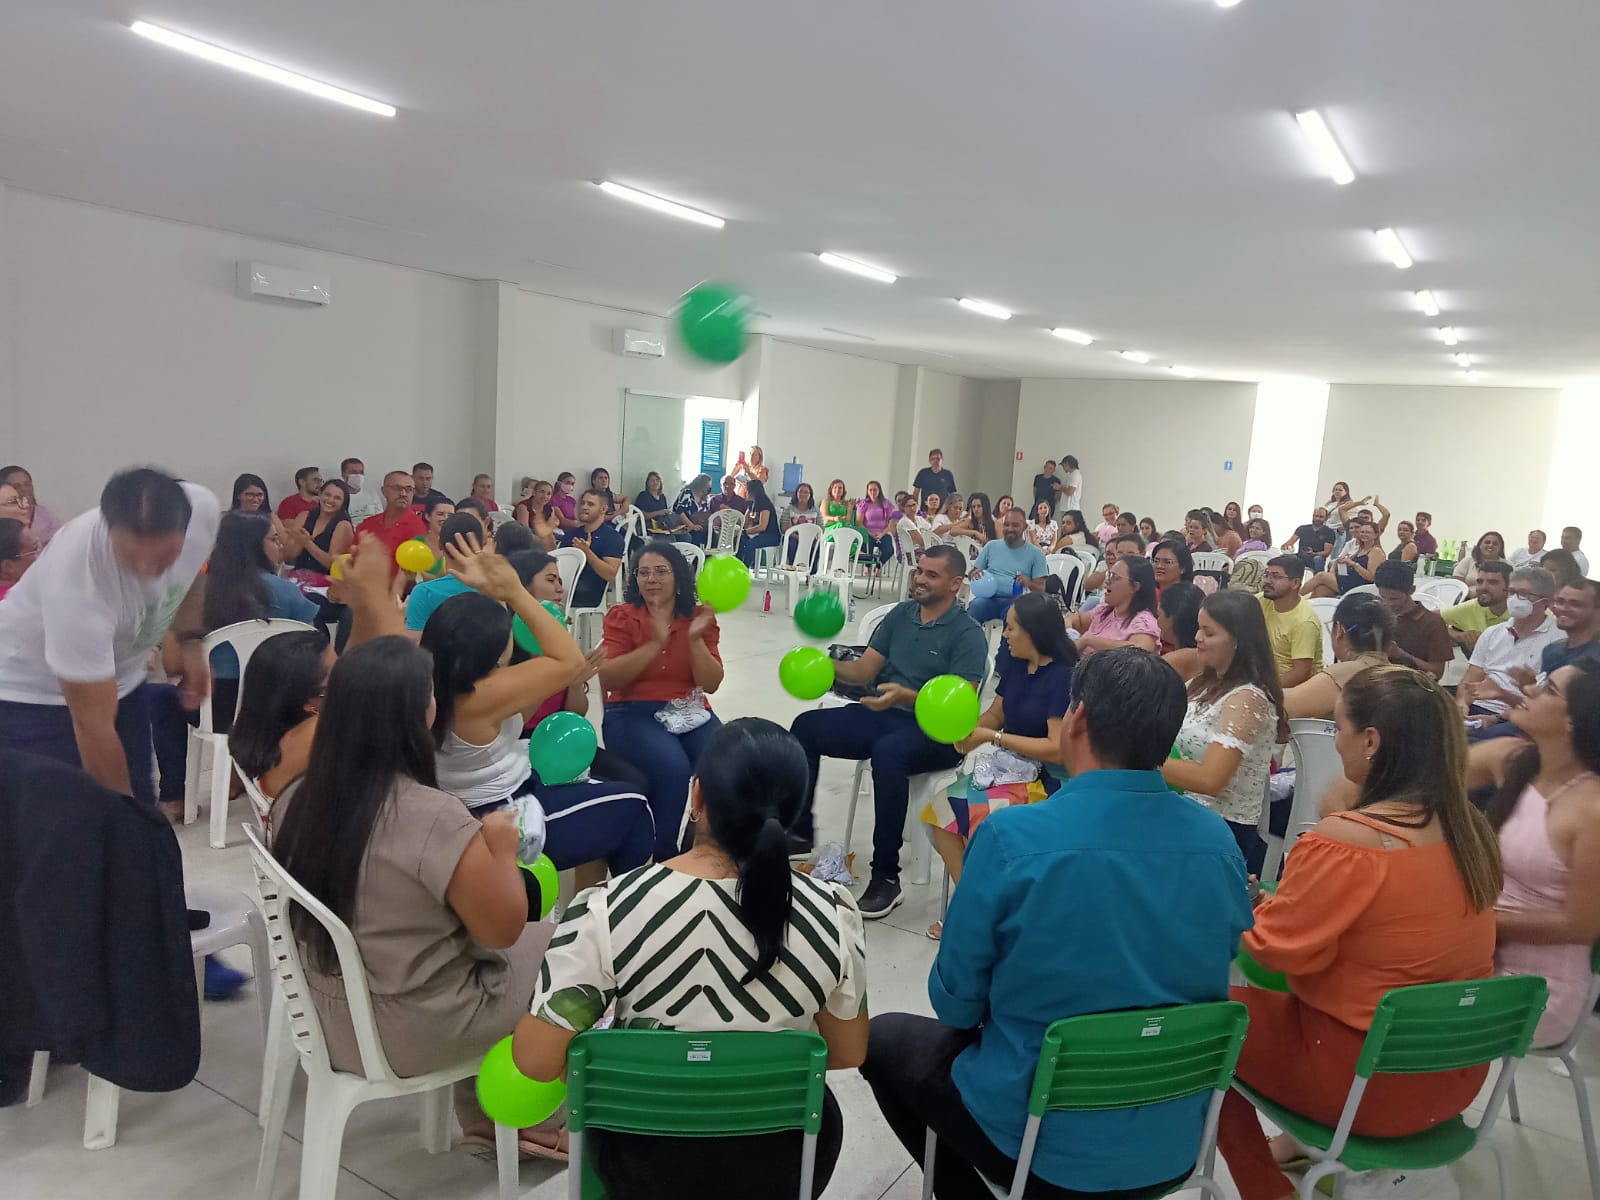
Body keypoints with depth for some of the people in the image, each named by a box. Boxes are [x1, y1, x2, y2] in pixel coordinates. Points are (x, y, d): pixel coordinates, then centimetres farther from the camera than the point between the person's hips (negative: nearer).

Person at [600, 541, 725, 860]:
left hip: (690, 712, 3)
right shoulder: (621, 616, 1)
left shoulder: (700, 617, 7)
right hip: (633, 714, -3)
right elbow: (608, 679, -11)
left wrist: (695, 640, -15)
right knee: (672, 768, -32)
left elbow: (711, 684, -1)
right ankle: (662, 858, -11)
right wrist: (654, 644, -21)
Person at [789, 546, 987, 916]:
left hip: (935, 731, -6)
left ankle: (886, 877, -26)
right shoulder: (900, 614, 10)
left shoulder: (968, 634, -8)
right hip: (883, 715, 7)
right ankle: (799, 831, 5)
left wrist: (905, 696, -30)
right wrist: (828, 666, -13)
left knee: (887, 752, -38)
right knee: (807, 725, -11)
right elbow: (864, 669, 8)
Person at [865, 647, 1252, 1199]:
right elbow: (1210, 981, 6)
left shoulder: (1010, 837, -24)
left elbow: (956, 1004, -12)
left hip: (1045, 1142, -5)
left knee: (883, 1037, 20)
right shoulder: (1219, 842, -10)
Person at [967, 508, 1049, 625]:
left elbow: (1041, 588, 5)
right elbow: (972, 573, 20)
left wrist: (1029, 583, -18)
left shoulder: (1036, 553, 9)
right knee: (975, 607, -33)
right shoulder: (991, 546, 16)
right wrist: (975, 574, -5)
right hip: (989, 597, 2)